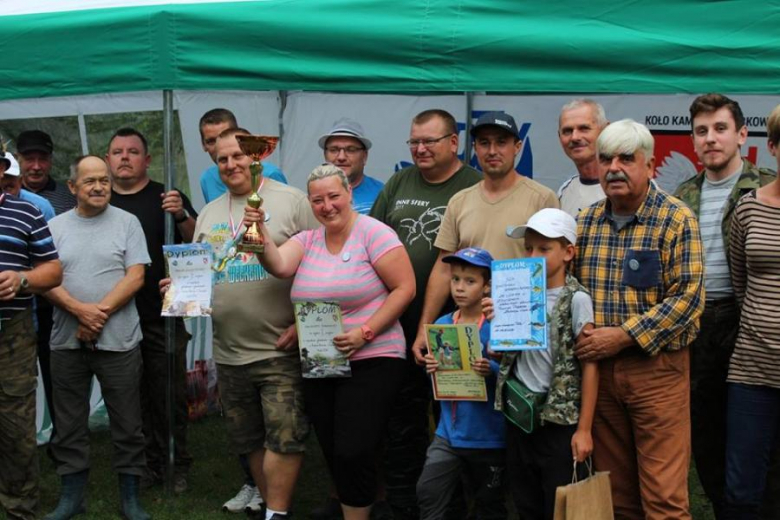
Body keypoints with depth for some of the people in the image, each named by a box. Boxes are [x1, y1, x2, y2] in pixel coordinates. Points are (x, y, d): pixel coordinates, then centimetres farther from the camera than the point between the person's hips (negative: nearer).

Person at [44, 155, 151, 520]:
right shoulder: (56, 226, 7)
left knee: (127, 425, 5)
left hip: (118, 342, -2)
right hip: (67, 342, 2)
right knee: (69, 424, 11)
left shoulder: (127, 223, 1)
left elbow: (135, 277, -5)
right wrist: (80, 310, -15)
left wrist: (100, 312, -15)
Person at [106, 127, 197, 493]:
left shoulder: (166, 198, 1)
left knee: (170, 395, 3)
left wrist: (181, 215, -23)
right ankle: (148, 464, 20)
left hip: (163, 315, -2)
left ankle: (176, 466, 15)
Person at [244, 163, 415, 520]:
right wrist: (260, 230, -24)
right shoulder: (307, 240, 9)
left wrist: (365, 332, -19)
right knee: (334, 454, 13)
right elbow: (278, 266, -8)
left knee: (353, 453, -11)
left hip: (370, 362, -6)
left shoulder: (373, 233, -9)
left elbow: (405, 288, -12)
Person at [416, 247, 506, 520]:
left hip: (488, 434, -3)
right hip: (449, 430, 3)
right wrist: (431, 369, -12)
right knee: (428, 492, -8)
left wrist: (492, 371, -31)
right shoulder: (442, 325, 2)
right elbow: (436, 381, 9)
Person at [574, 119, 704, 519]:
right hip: (598, 367, 5)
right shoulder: (585, 223, 9)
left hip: (658, 368, -5)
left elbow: (688, 297, -13)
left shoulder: (676, 219, -6)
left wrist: (623, 335, -17)